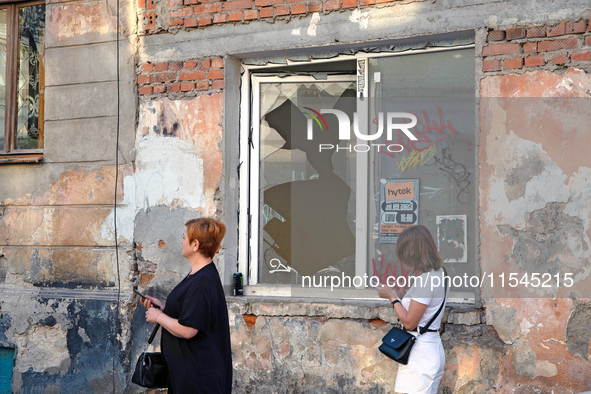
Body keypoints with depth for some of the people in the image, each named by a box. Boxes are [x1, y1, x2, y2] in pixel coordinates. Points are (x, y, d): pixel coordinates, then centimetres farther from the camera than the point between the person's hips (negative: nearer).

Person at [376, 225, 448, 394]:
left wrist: (392, 297, -6)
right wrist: (403, 295, 14)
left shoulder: (425, 280, -18)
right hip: (433, 348, 10)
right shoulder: (439, 273, 11)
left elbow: (409, 322, -16)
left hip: (421, 353, -10)